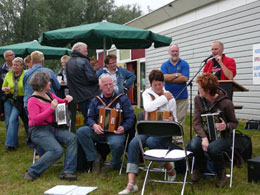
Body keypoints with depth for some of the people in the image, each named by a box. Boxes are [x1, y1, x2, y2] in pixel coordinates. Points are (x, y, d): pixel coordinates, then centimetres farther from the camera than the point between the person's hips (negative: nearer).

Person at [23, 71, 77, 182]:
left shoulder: (48, 94, 12)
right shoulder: (33, 100, -11)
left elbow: (61, 102, 26)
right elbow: (35, 119, -21)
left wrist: (67, 100, 2)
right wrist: (51, 108, -25)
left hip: (52, 127, 8)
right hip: (38, 131, -8)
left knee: (72, 138, -16)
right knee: (57, 151, -27)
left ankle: (68, 172, -17)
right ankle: (32, 172, -10)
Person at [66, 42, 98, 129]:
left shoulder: (68, 63, 11)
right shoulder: (83, 61, -12)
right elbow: (92, 78, -19)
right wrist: (98, 80, 0)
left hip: (77, 96, 7)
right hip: (89, 94, -7)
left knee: (86, 118, 15)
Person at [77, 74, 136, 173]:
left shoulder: (122, 99, 4)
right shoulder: (96, 101, 12)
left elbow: (131, 118, 1)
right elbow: (90, 117, 11)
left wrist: (124, 127, -19)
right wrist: (94, 125, -13)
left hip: (116, 132, -3)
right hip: (99, 131, 3)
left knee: (116, 144, -37)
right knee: (81, 131, -20)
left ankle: (114, 164, 1)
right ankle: (95, 158, -5)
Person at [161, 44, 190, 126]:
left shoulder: (184, 64, 7)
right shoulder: (164, 65, 11)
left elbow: (185, 78, -8)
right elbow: (164, 77, -6)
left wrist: (170, 78, -6)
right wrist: (177, 75, -5)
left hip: (182, 97, -1)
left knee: (180, 120, -1)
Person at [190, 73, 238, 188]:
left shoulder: (226, 103, -15)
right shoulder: (198, 100, -4)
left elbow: (234, 122, 0)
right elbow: (196, 122, -11)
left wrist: (226, 126, -25)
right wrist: (204, 137, -28)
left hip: (223, 136, -3)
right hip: (204, 134, 3)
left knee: (213, 148, -37)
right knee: (194, 145, -32)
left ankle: (221, 173, -2)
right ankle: (200, 167, 5)